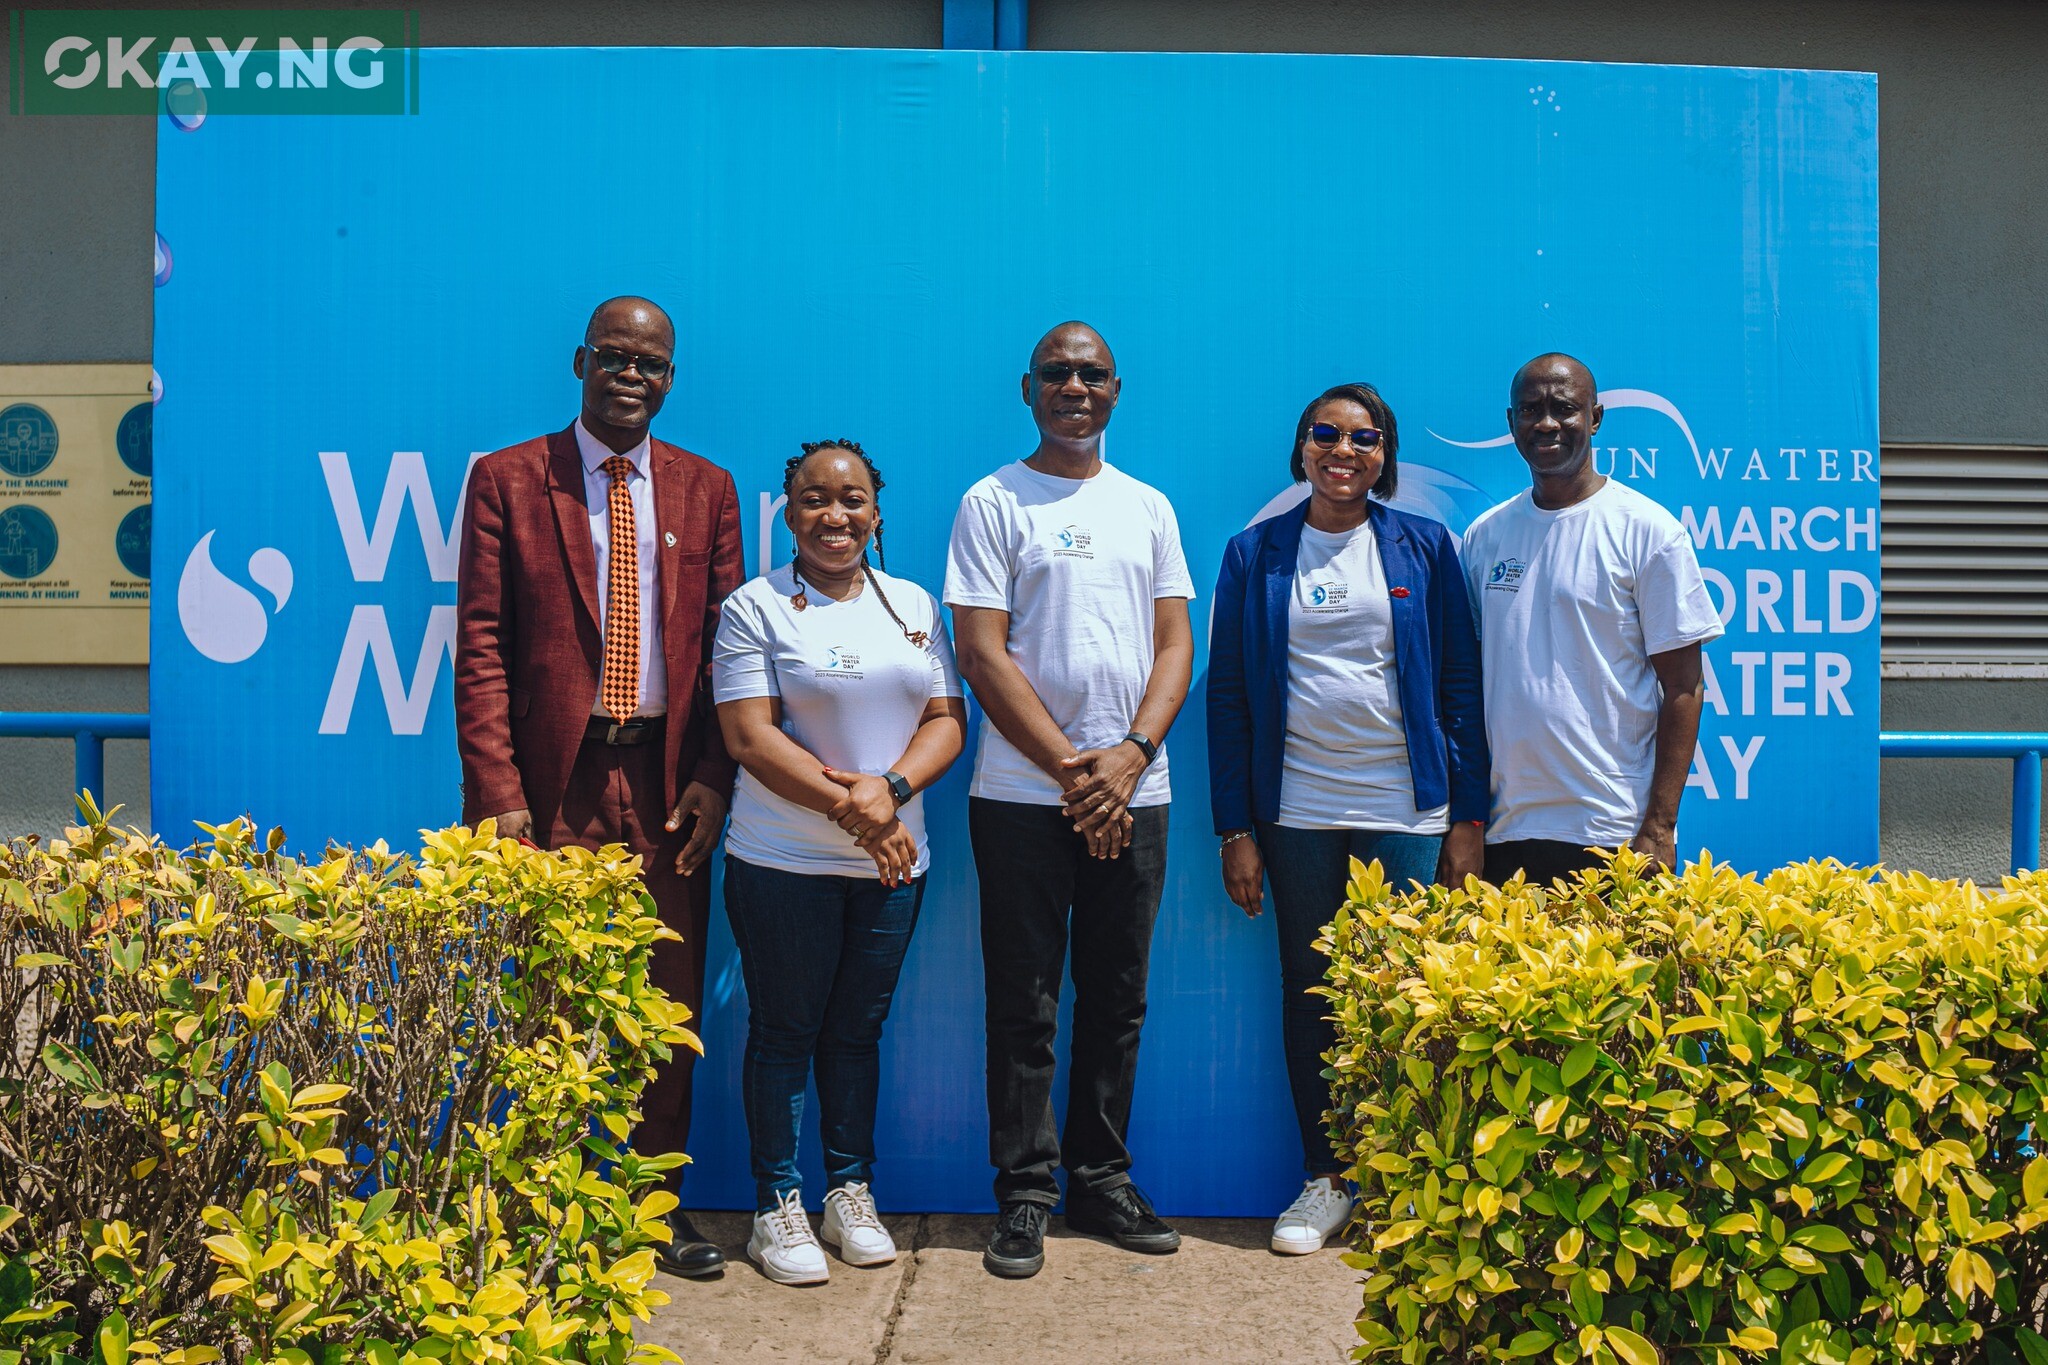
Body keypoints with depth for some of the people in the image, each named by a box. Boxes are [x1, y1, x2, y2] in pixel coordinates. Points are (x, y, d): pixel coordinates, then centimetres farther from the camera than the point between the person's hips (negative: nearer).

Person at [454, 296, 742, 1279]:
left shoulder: (706, 490, 11)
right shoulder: (507, 480, 3)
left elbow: (724, 644, 9)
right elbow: (479, 645, -2)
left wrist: (713, 776, -2)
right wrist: (497, 791, -10)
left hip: (667, 780, 3)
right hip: (556, 780, -2)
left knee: (670, 1000, 8)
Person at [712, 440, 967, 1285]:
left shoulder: (914, 605, 10)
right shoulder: (756, 608, -3)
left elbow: (946, 722, 5)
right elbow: (750, 738, -11)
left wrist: (889, 788, -14)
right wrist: (848, 809, -17)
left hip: (892, 862, 4)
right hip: (784, 863, -3)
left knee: (858, 1029, 13)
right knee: (784, 1031, 6)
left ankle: (851, 1193, 26)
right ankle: (777, 1206, 19)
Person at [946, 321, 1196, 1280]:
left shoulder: (1148, 507, 13)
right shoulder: (993, 503, 2)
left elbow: (1174, 644, 8)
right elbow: (982, 654, -5)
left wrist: (1131, 755, -8)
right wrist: (1069, 769, -11)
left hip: (1133, 794, 4)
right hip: (1023, 795, -3)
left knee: (1118, 999, 9)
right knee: (1024, 1005, 2)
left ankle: (1102, 1179, 22)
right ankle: (1025, 1194, 13)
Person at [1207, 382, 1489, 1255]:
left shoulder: (1423, 548, 5)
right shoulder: (1255, 555, 6)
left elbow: (1461, 684, 4)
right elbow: (1228, 695, 5)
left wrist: (1469, 817, -1)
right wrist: (1236, 831, 0)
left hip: (1407, 809, -1)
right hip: (1298, 812, 1)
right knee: (1310, 992, 8)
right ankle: (1326, 1178, 21)